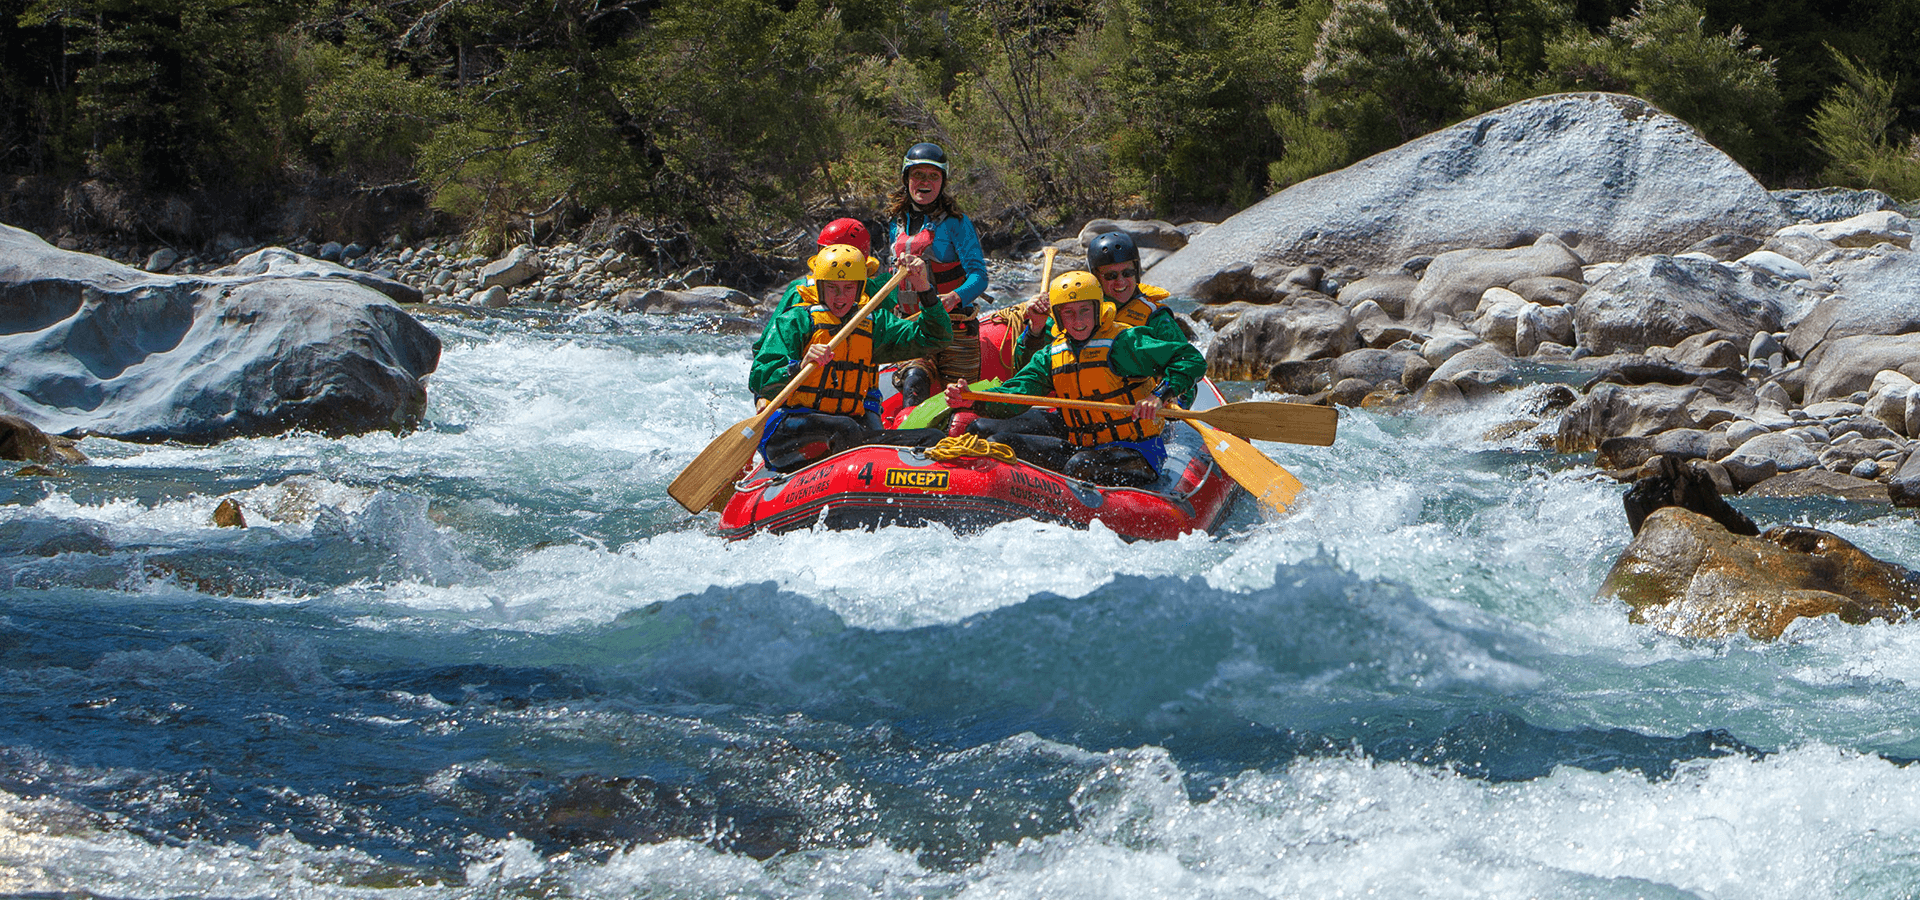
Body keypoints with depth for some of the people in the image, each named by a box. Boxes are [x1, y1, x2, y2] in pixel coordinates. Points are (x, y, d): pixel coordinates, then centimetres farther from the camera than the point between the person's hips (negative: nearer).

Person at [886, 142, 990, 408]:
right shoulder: (897, 223, 11)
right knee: (914, 381, -23)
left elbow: (979, 275, -16)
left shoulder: (955, 223, -5)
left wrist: (954, 297, -33)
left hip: (954, 328, -3)